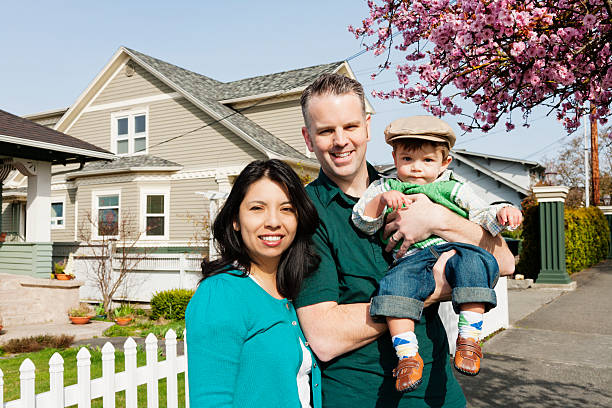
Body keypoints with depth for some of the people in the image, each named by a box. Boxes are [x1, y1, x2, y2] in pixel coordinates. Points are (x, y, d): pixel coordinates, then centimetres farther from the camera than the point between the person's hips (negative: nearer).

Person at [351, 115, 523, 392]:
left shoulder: (454, 189, 21)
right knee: (395, 283, -32)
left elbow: (483, 215, 17)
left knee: (475, 262, -32)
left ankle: (469, 337, -25)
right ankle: (407, 354, -26)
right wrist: (381, 199, -10)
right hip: (412, 258, -1)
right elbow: (364, 223, 9)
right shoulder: (384, 188, 19)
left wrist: (503, 214, -6)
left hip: (454, 248, 1)